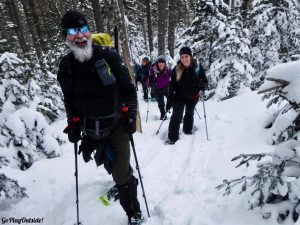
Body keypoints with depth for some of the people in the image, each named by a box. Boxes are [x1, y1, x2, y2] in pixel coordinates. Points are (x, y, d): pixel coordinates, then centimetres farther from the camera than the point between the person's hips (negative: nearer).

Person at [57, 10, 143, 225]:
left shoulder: (108, 55, -11)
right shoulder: (66, 65, -1)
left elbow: (128, 87, -4)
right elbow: (69, 99, 11)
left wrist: (130, 114, -10)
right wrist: (73, 123, 3)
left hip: (117, 124, -3)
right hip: (91, 128, 3)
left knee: (122, 174, -3)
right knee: (114, 168, 16)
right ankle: (123, 183, 49)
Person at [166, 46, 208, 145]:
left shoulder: (198, 68, -19)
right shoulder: (176, 69, -18)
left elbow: (204, 80, -5)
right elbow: (172, 86, -14)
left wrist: (202, 85, -29)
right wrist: (169, 101, -15)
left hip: (193, 97, 2)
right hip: (179, 96, -1)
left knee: (190, 113, 22)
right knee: (176, 115, -12)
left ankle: (187, 129, 46)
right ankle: (172, 136, -1)